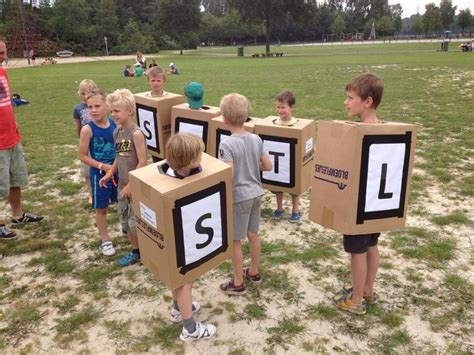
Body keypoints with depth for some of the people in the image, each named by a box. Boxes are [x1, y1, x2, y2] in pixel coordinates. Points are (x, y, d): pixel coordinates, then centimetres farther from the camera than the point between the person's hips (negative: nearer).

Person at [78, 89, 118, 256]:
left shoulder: (115, 124, -5)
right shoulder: (87, 129, -16)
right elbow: (83, 156, -11)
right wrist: (103, 166, -18)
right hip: (99, 173, -3)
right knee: (101, 208, 10)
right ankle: (105, 240, 26)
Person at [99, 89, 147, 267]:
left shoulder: (136, 133, -19)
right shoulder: (117, 132, 4)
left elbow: (142, 162, -20)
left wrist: (131, 184, -18)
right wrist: (109, 174, 4)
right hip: (122, 184, 8)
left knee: (136, 221, 1)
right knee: (125, 221, 16)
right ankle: (136, 251, 33)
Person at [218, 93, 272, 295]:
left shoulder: (227, 145, -20)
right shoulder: (256, 139, -1)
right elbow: (268, 166, 3)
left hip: (238, 197, -7)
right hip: (256, 193, 7)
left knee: (234, 241, 8)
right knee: (253, 234, 20)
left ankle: (238, 283, 20)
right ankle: (254, 272, 37)